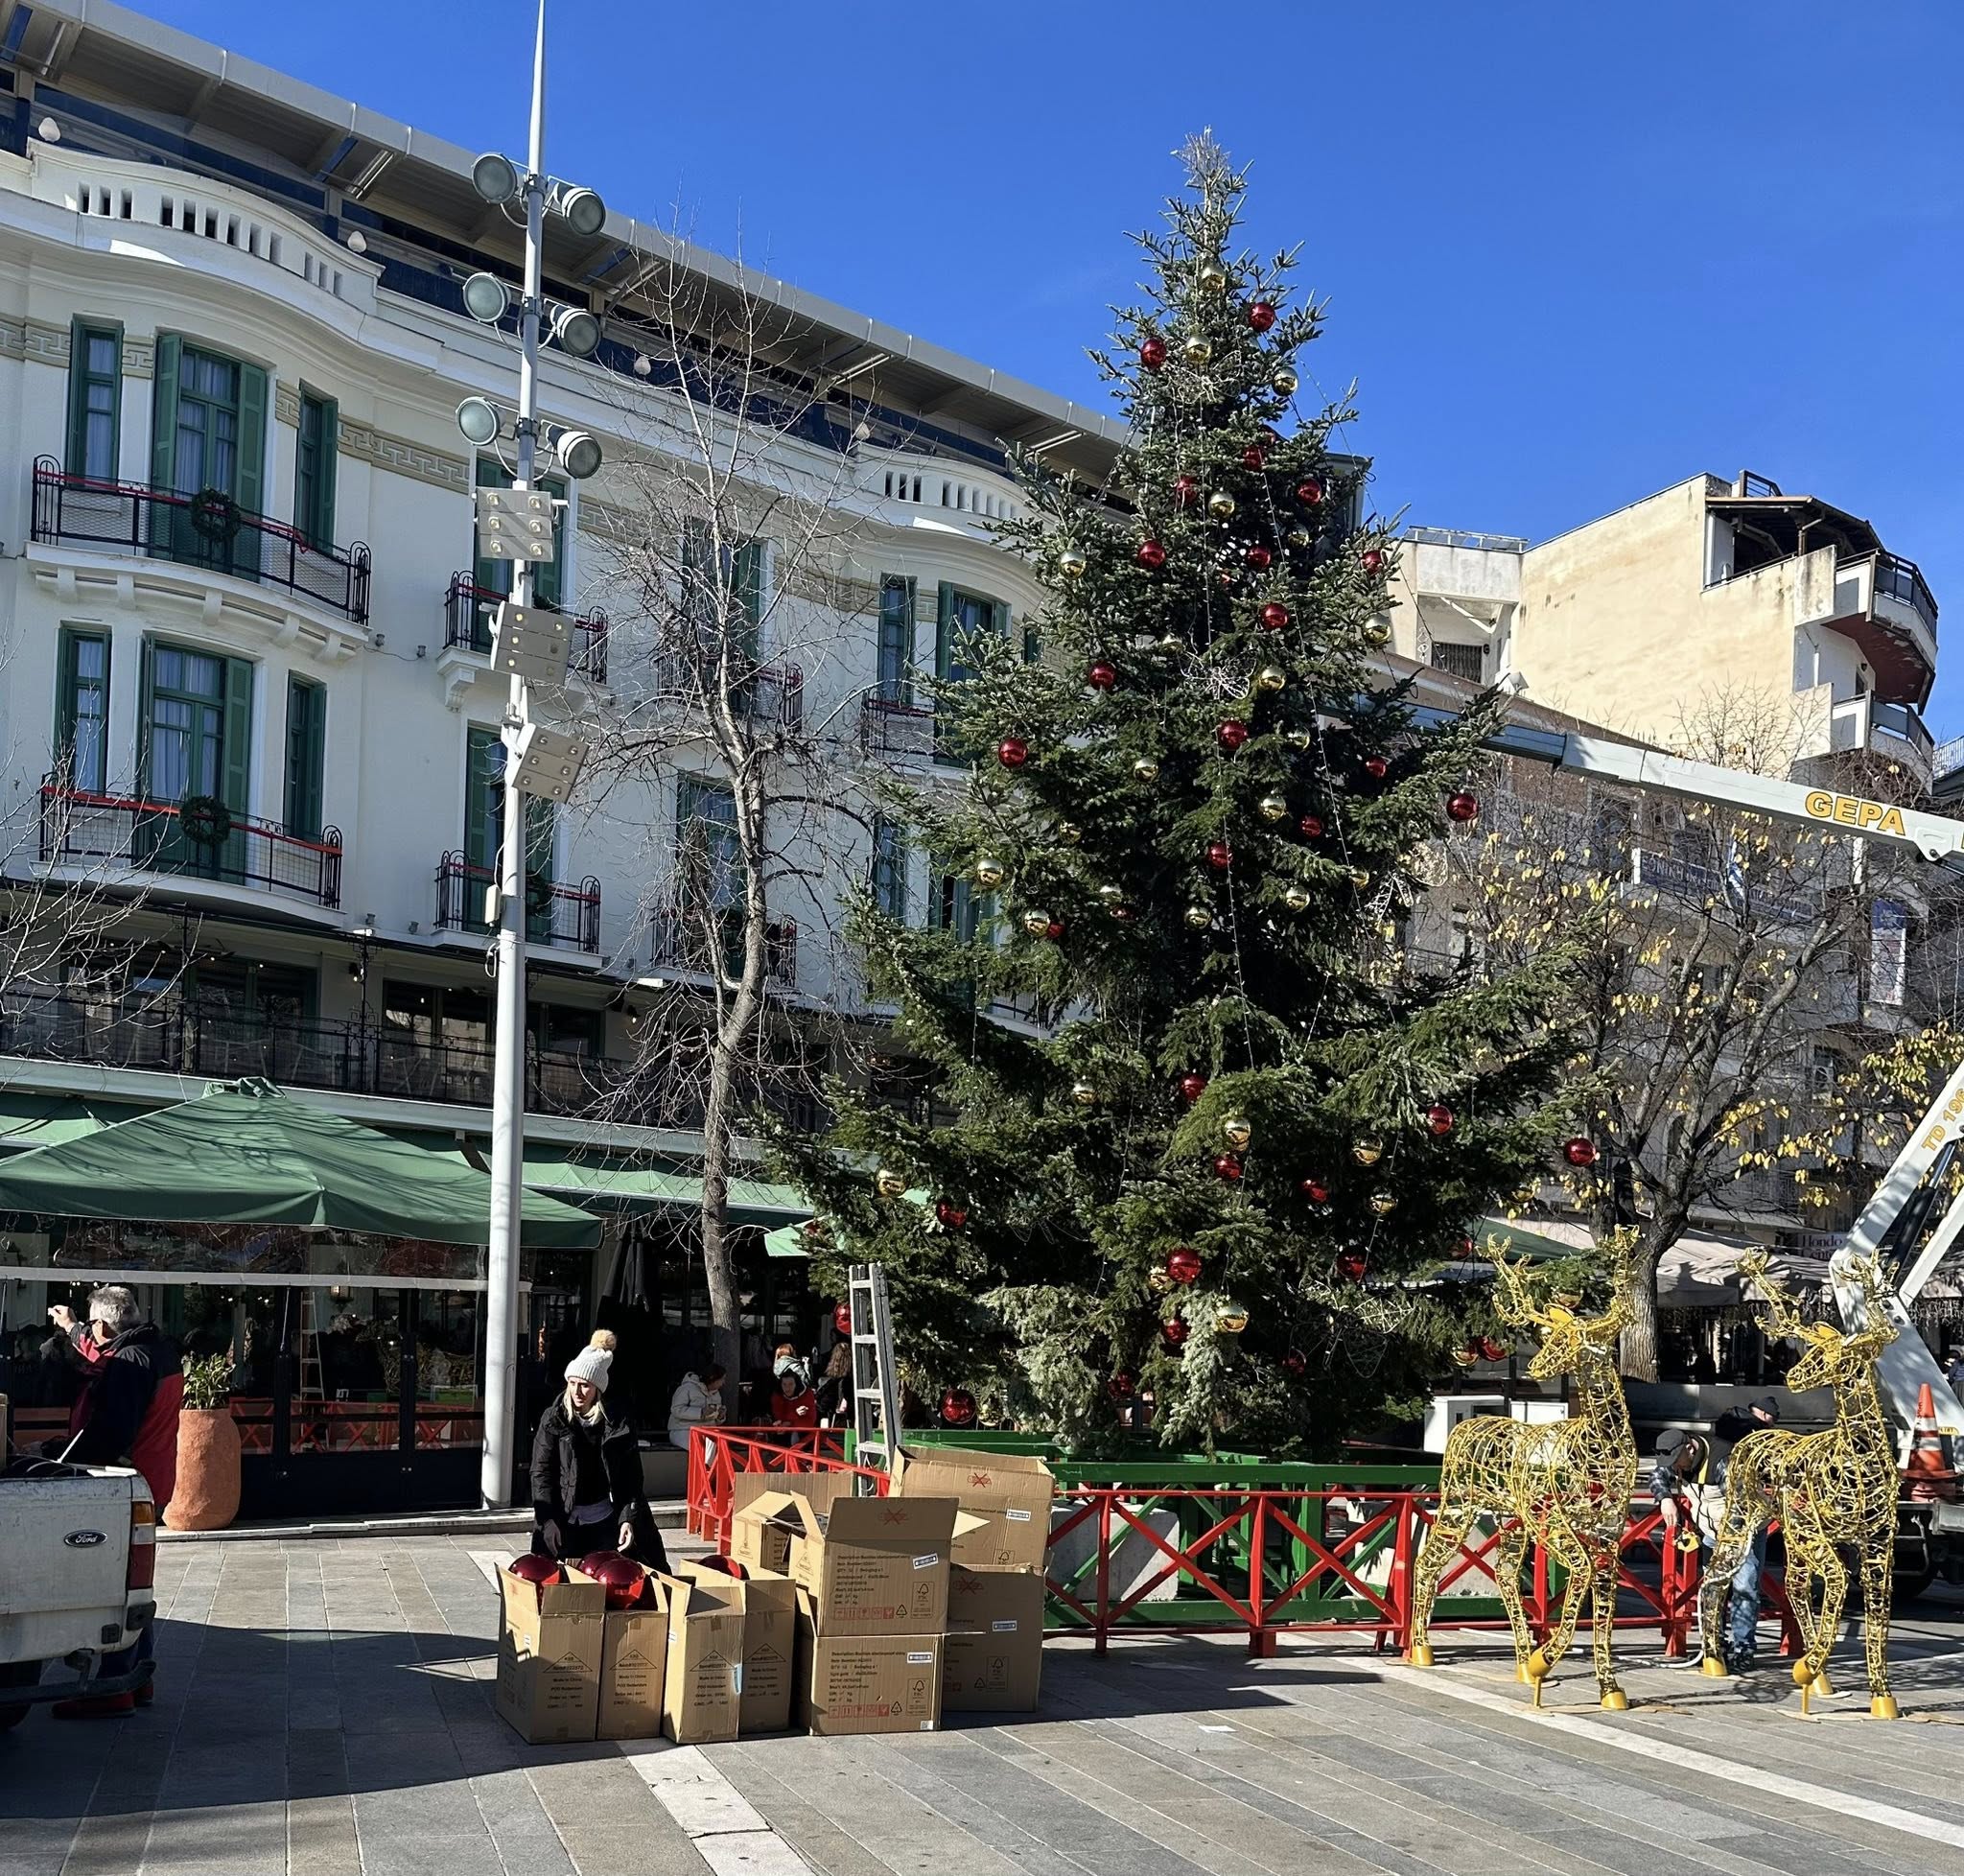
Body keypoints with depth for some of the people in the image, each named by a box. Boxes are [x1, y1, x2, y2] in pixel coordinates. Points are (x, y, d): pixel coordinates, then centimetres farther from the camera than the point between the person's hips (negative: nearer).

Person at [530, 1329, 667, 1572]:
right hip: (565, 1523, 0)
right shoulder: (554, 1420, 0)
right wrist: (549, 1522, -11)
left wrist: (628, 1518, -10)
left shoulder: (617, 1424, 0)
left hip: (605, 1522, 0)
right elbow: (541, 1473, -2)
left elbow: (631, 1478, 2)